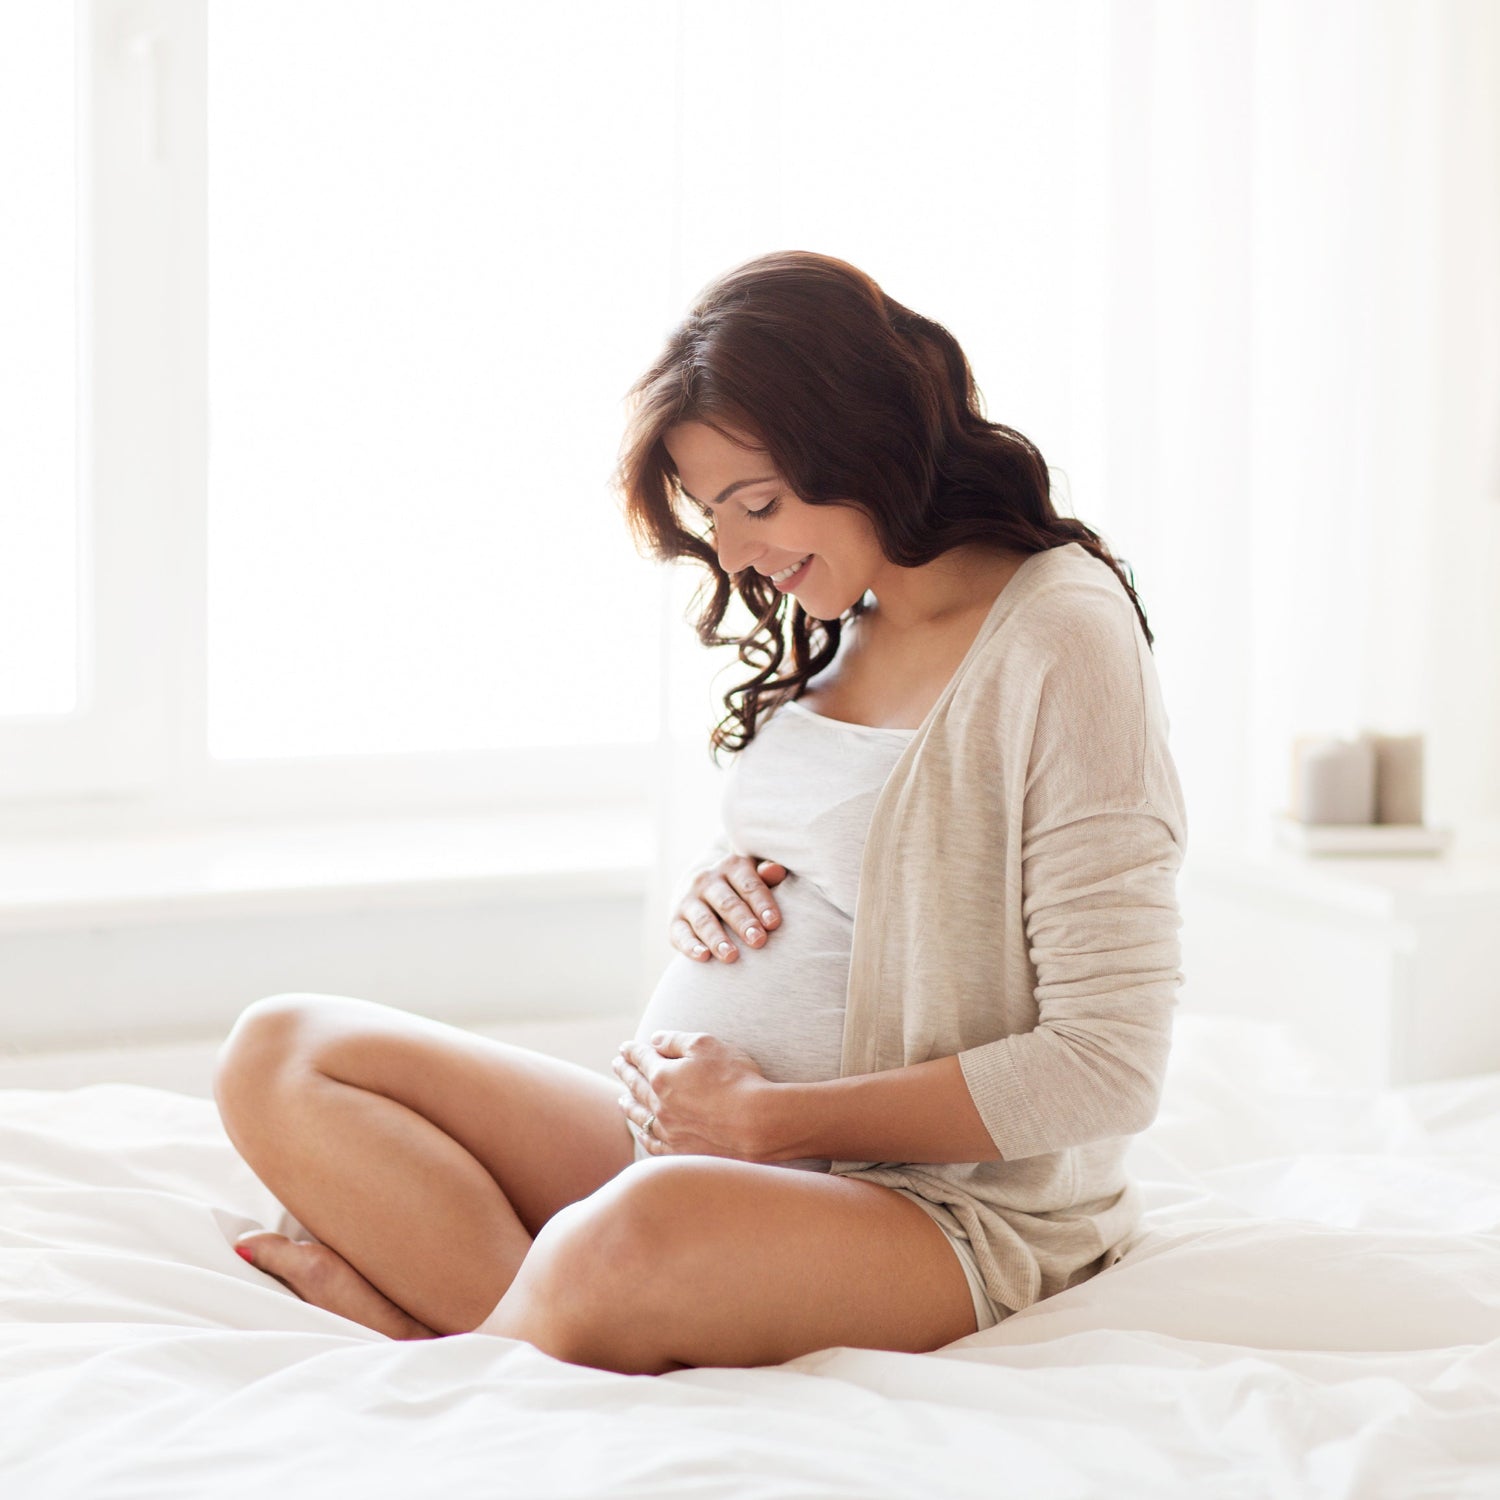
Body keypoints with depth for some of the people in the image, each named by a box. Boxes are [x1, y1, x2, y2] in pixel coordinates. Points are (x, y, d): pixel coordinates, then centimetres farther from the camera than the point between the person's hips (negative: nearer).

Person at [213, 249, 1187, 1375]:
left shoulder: (1062, 634, -12)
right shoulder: (834, 625, 13)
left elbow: (1108, 1066, -16)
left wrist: (768, 1117, -16)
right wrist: (720, 892, 3)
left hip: (930, 1210, -9)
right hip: (682, 1140, 9)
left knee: (643, 1232, -42)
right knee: (280, 1053, -5)